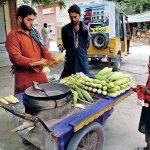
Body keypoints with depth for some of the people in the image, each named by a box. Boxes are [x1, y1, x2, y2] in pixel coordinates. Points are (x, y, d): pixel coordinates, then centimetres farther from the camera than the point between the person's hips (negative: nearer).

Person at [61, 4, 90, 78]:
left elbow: (87, 44, 5)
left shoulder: (85, 28, 3)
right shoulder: (65, 29, 2)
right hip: (70, 58, 0)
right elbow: (65, 45, 8)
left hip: (82, 57, 1)